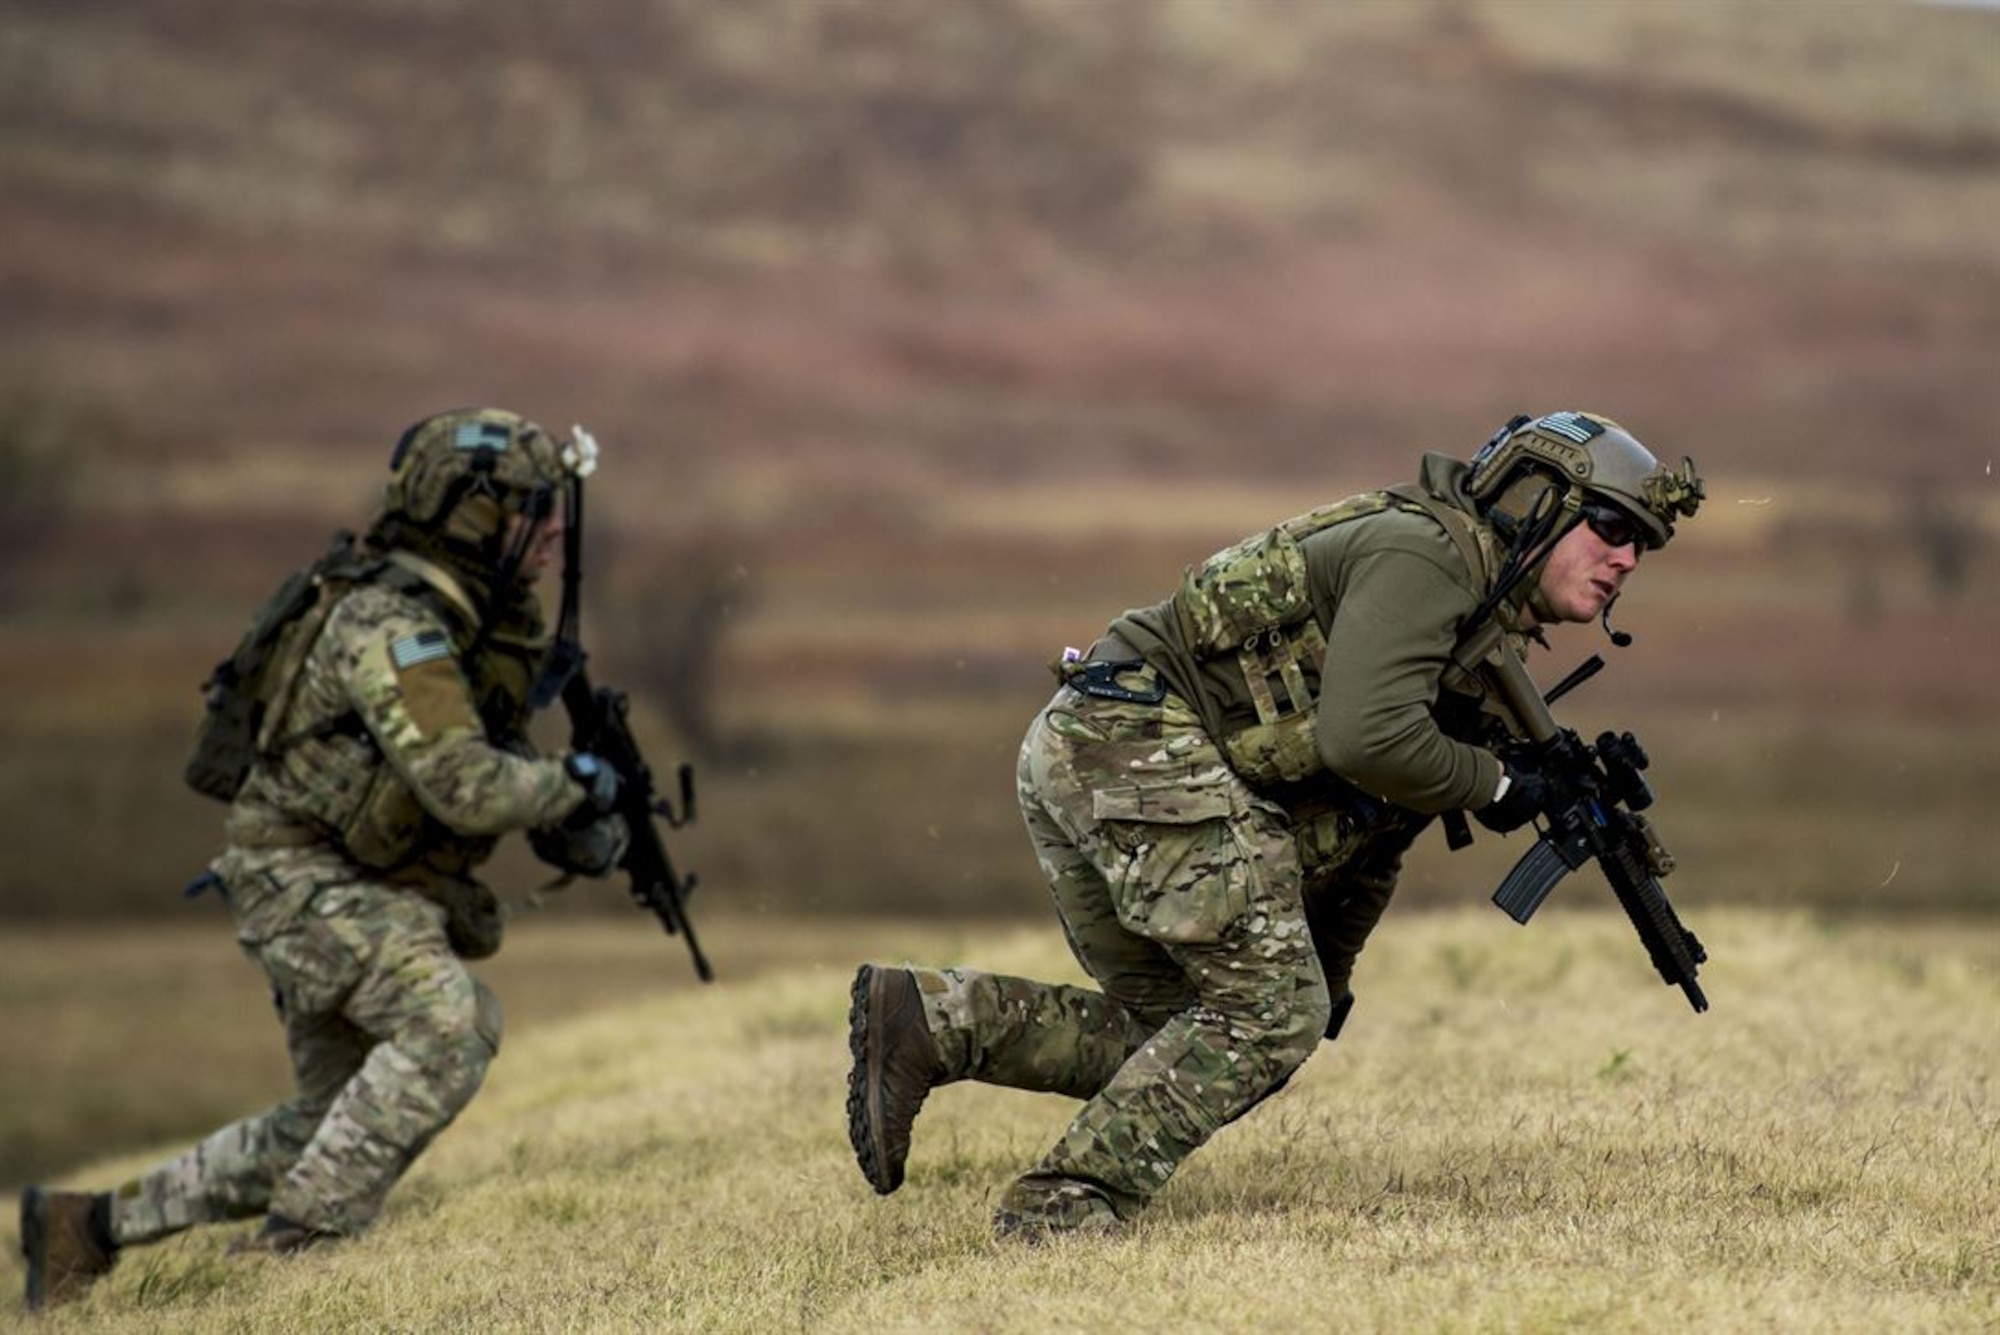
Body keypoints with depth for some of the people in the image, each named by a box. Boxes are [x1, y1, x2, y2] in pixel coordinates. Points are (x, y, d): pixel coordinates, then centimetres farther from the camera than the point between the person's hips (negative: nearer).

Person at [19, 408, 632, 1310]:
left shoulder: (488, 620, 7)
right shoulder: (390, 626, -23)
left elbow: (498, 759, 19)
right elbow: (465, 787, -31)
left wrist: (577, 827, 1)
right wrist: (576, 784, -15)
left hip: (375, 893, 10)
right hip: (303, 878, -10)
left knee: (325, 1135, 12)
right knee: (449, 1022, -30)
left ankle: (87, 1227, 22)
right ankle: (295, 1248, -24)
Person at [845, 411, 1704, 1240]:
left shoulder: (1489, 634, 22)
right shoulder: (1422, 555, -9)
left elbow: (1374, 815, 30)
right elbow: (1365, 740, -23)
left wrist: (1329, 970, 30)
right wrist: (1492, 785, -7)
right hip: (1140, 740, -10)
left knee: (1177, 1032, 14)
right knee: (1267, 1008, -9)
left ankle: (925, 1020, 5)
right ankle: (1064, 1211, -11)